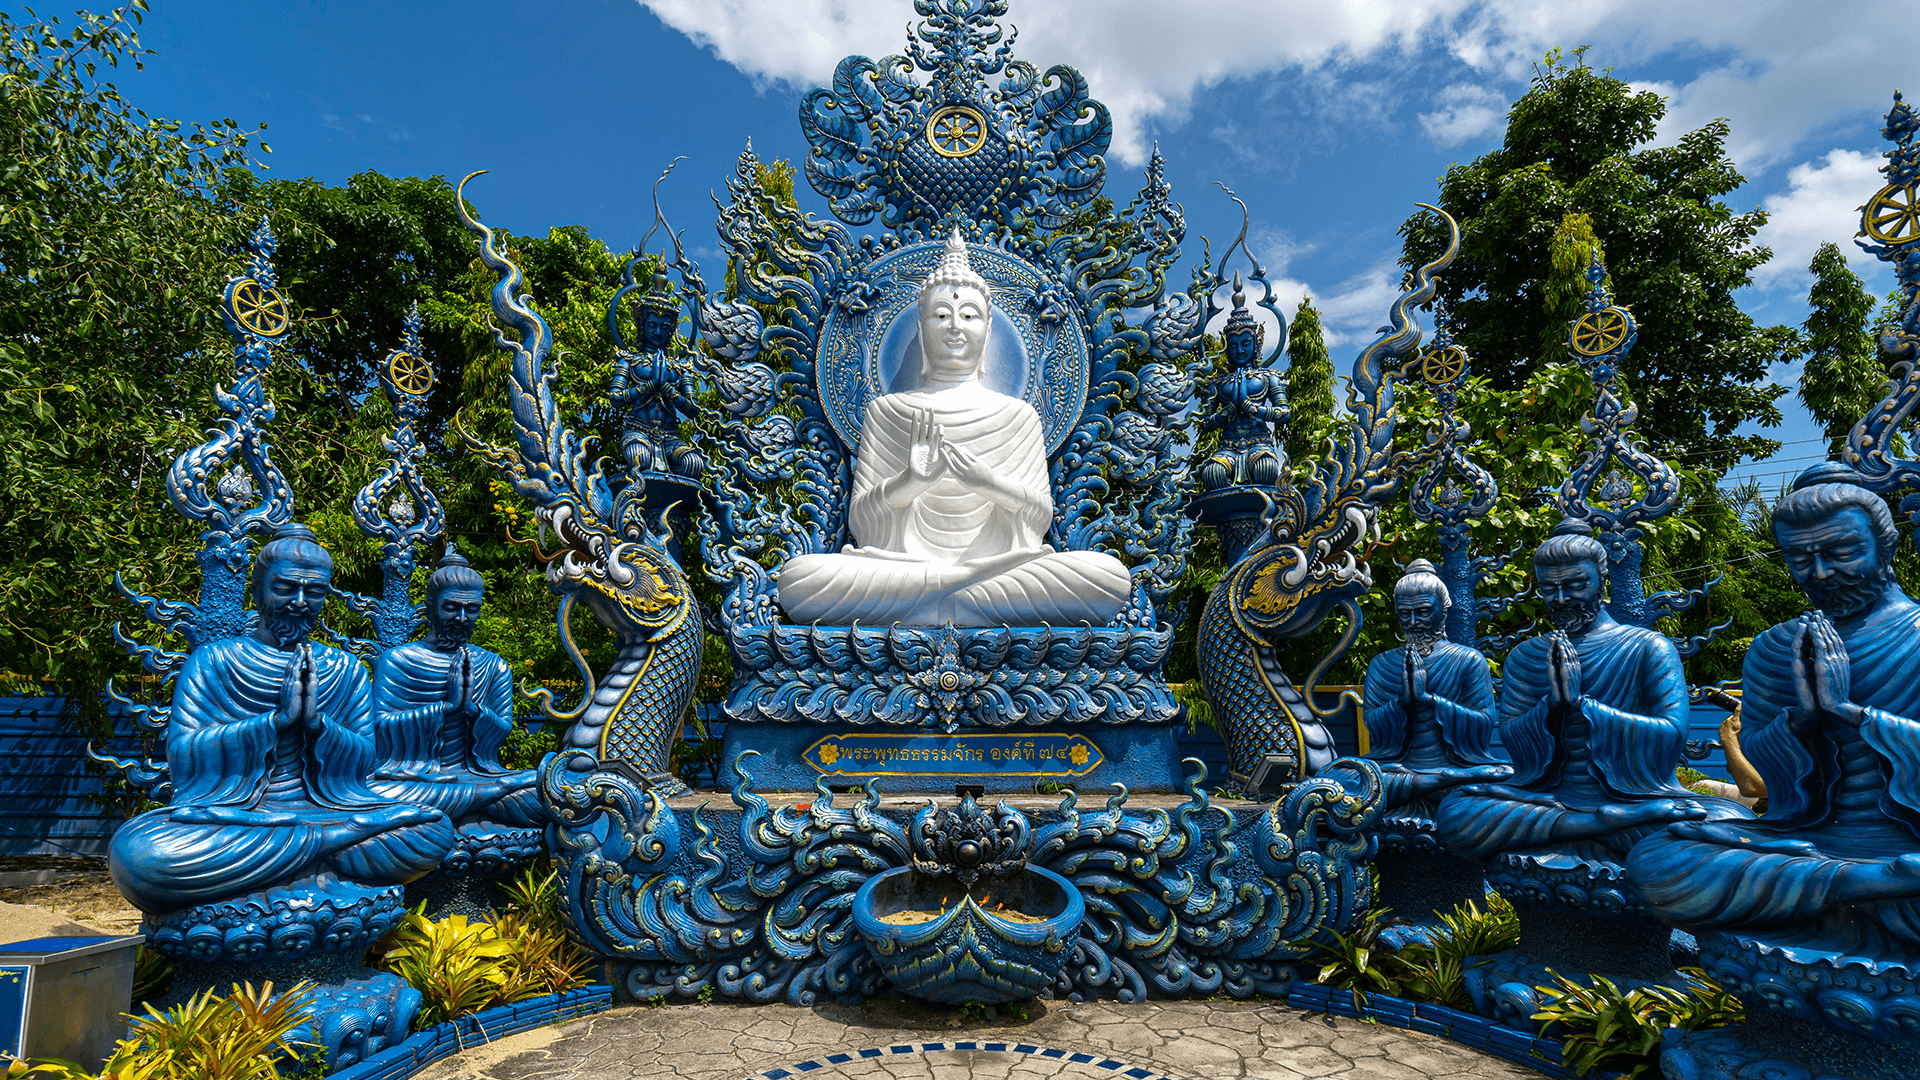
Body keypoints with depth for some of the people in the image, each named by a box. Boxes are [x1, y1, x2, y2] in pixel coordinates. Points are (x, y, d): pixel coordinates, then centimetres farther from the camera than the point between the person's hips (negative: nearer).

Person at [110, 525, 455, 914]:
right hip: (225, 819, -2)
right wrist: (278, 718, -17)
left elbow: (362, 761, 5)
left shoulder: (345, 671, 12)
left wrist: (316, 722, -14)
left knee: (434, 831, -23)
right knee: (141, 854, -37)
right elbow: (182, 754, -7)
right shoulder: (211, 662, 6)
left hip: (321, 811, 2)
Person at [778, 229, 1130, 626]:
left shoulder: (1019, 415, 14)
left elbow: (1042, 514, 8)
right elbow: (858, 518, 6)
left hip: (998, 563, 1)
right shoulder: (886, 411, 12)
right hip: (904, 564, -1)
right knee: (797, 574, -29)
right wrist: (908, 483, -17)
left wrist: (990, 484, -13)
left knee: (1111, 573, -28)